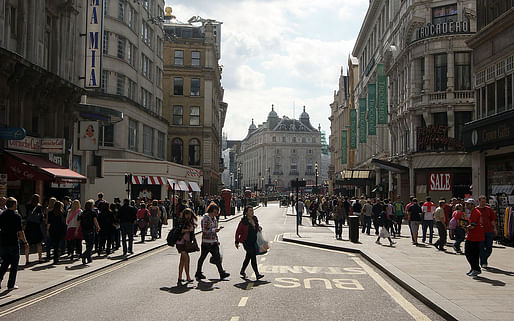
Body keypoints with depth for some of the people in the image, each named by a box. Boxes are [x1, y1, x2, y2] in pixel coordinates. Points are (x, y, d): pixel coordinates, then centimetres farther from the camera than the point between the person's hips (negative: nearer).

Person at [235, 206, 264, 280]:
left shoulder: (255, 219, 5)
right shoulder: (243, 221, -13)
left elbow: (257, 226, 23)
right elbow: (238, 232, -7)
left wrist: (259, 228, 0)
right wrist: (237, 242, -8)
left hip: (254, 241, 7)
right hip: (246, 242, -7)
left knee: (248, 257, 18)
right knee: (253, 256, -12)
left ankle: (242, 271, 36)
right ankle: (257, 274, -10)